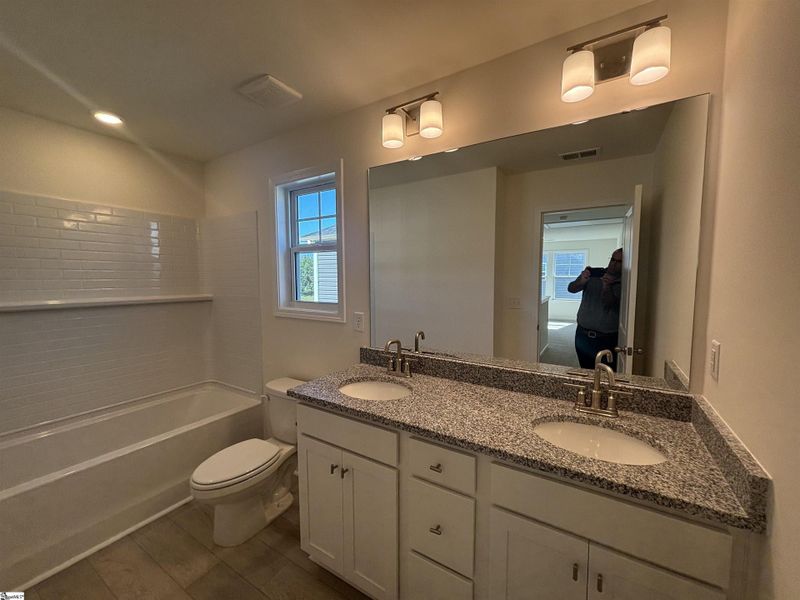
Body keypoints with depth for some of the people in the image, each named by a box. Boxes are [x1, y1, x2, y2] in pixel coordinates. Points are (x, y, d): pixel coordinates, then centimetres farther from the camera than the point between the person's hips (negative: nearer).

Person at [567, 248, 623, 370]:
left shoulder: (623, 285, -5)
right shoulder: (594, 274, 2)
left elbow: (608, 305, -16)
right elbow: (571, 289, -6)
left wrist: (606, 287, -32)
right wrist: (581, 281, -27)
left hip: (607, 339, -2)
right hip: (582, 335, 2)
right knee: (585, 373, 14)